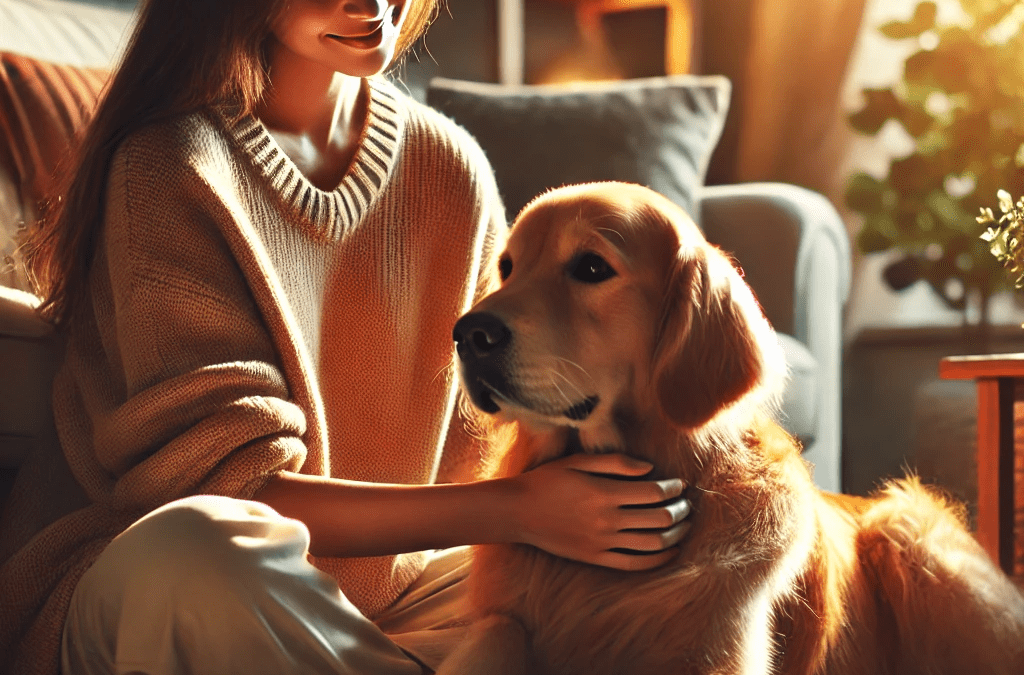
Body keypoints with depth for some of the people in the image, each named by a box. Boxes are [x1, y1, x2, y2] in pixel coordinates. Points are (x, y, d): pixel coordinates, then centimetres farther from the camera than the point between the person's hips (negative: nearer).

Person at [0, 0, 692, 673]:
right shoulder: (171, 170, -14)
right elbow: (227, 486, -20)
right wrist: (515, 510, -29)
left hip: (394, 583, 4)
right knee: (188, 545, -39)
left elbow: (479, 441, 6)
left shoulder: (452, 167, 3)